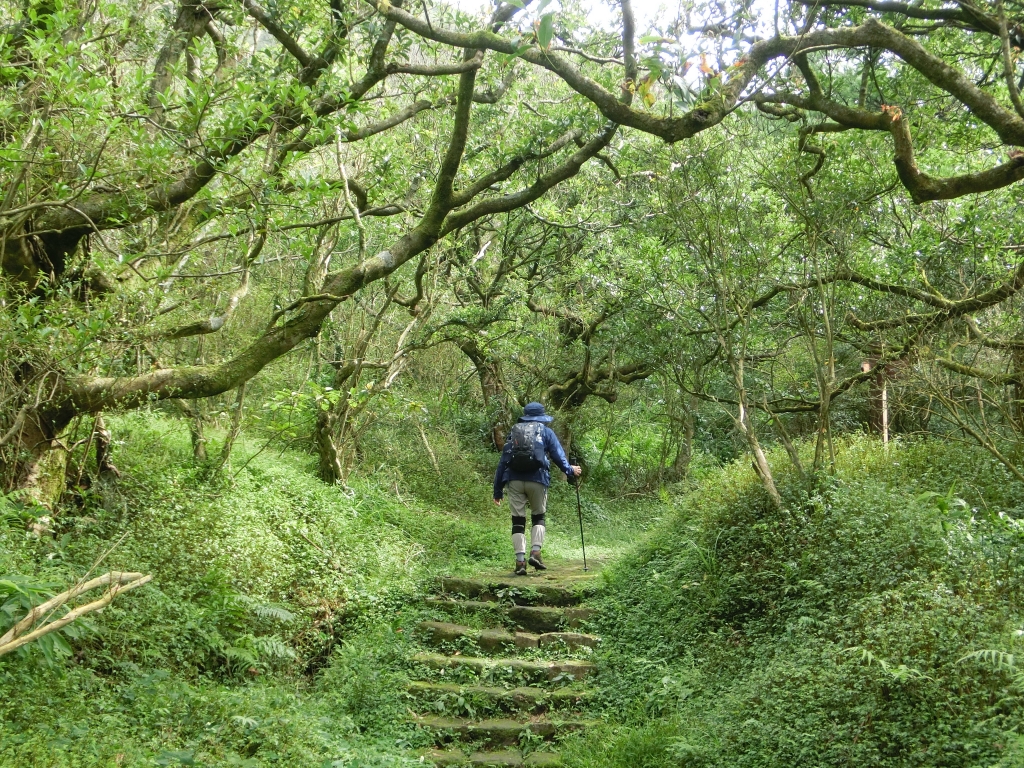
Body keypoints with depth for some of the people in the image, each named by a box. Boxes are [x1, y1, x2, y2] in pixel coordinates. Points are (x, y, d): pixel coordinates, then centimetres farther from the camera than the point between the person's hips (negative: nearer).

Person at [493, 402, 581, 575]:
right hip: (537, 479, -1)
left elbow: (503, 460, 15)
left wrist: (498, 489, 16)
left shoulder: (514, 432, 18)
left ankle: (520, 561, -3)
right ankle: (535, 552, -3)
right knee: (538, 516, 15)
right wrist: (570, 471, 22)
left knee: (518, 520, 5)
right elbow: (559, 456, 5)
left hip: (514, 480, 2)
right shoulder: (546, 432, 12)